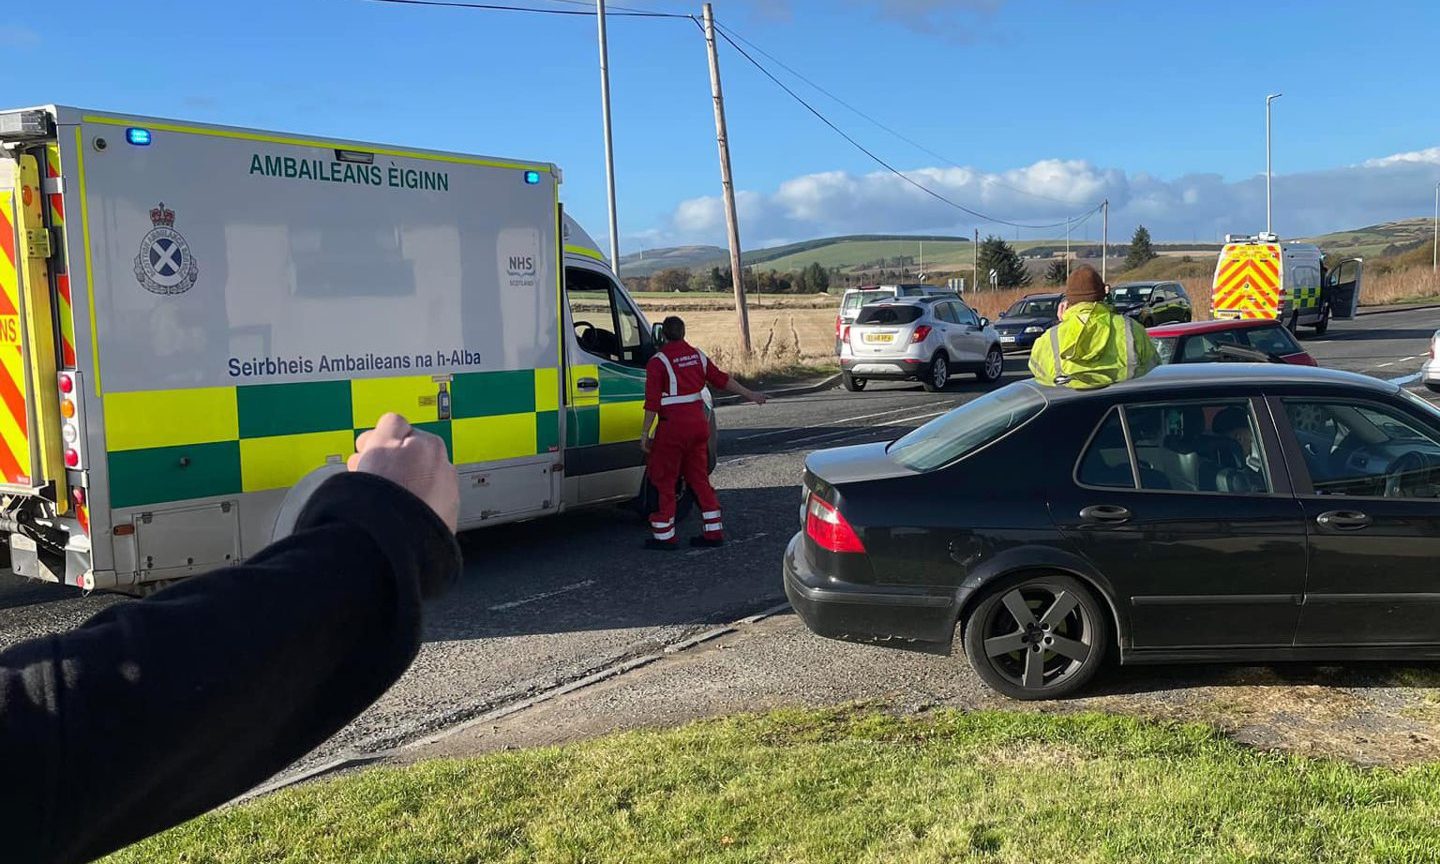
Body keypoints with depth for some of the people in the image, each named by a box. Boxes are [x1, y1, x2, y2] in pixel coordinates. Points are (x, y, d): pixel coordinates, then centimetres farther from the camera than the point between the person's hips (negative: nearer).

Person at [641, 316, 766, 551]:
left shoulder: (658, 361, -9)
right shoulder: (697, 355, 10)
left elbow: (652, 402, -13)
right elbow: (722, 379, 17)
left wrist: (644, 434, -8)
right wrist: (750, 395, 27)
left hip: (673, 426, -6)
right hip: (698, 422, 6)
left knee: (663, 479, 4)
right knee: (699, 477, 15)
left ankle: (664, 536, 7)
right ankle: (713, 532, 17)